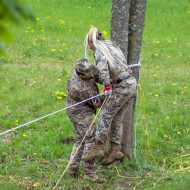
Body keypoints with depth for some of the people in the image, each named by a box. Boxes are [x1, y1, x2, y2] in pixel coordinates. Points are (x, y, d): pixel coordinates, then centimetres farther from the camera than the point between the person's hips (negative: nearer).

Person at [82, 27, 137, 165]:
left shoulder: (99, 50, -8)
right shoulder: (110, 44, 19)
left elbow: (102, 64, -28)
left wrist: (107, 85, -30)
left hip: (122, 86, -9)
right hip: (131, 83, 9)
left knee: (106, 115, -5)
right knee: (117, 119, 11)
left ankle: (97, 148, -5)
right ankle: (115, 150, 11)